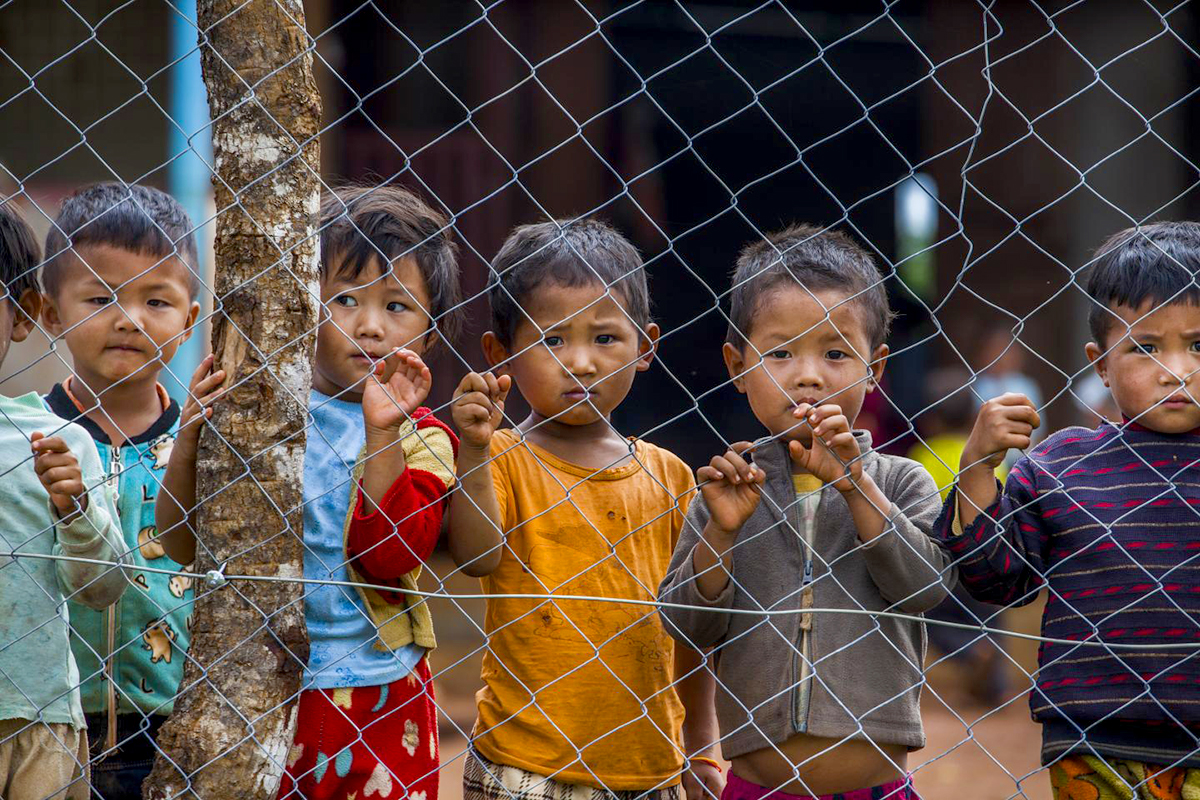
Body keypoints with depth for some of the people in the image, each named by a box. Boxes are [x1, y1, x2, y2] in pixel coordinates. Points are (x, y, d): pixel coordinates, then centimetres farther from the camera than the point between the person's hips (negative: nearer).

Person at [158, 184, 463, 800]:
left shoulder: (420, 439, -2)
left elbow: (389, 557, -18)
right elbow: (183, 543, 0)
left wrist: (382, 433, -24)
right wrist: (188, 444, -15)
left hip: (372, 699, -1)